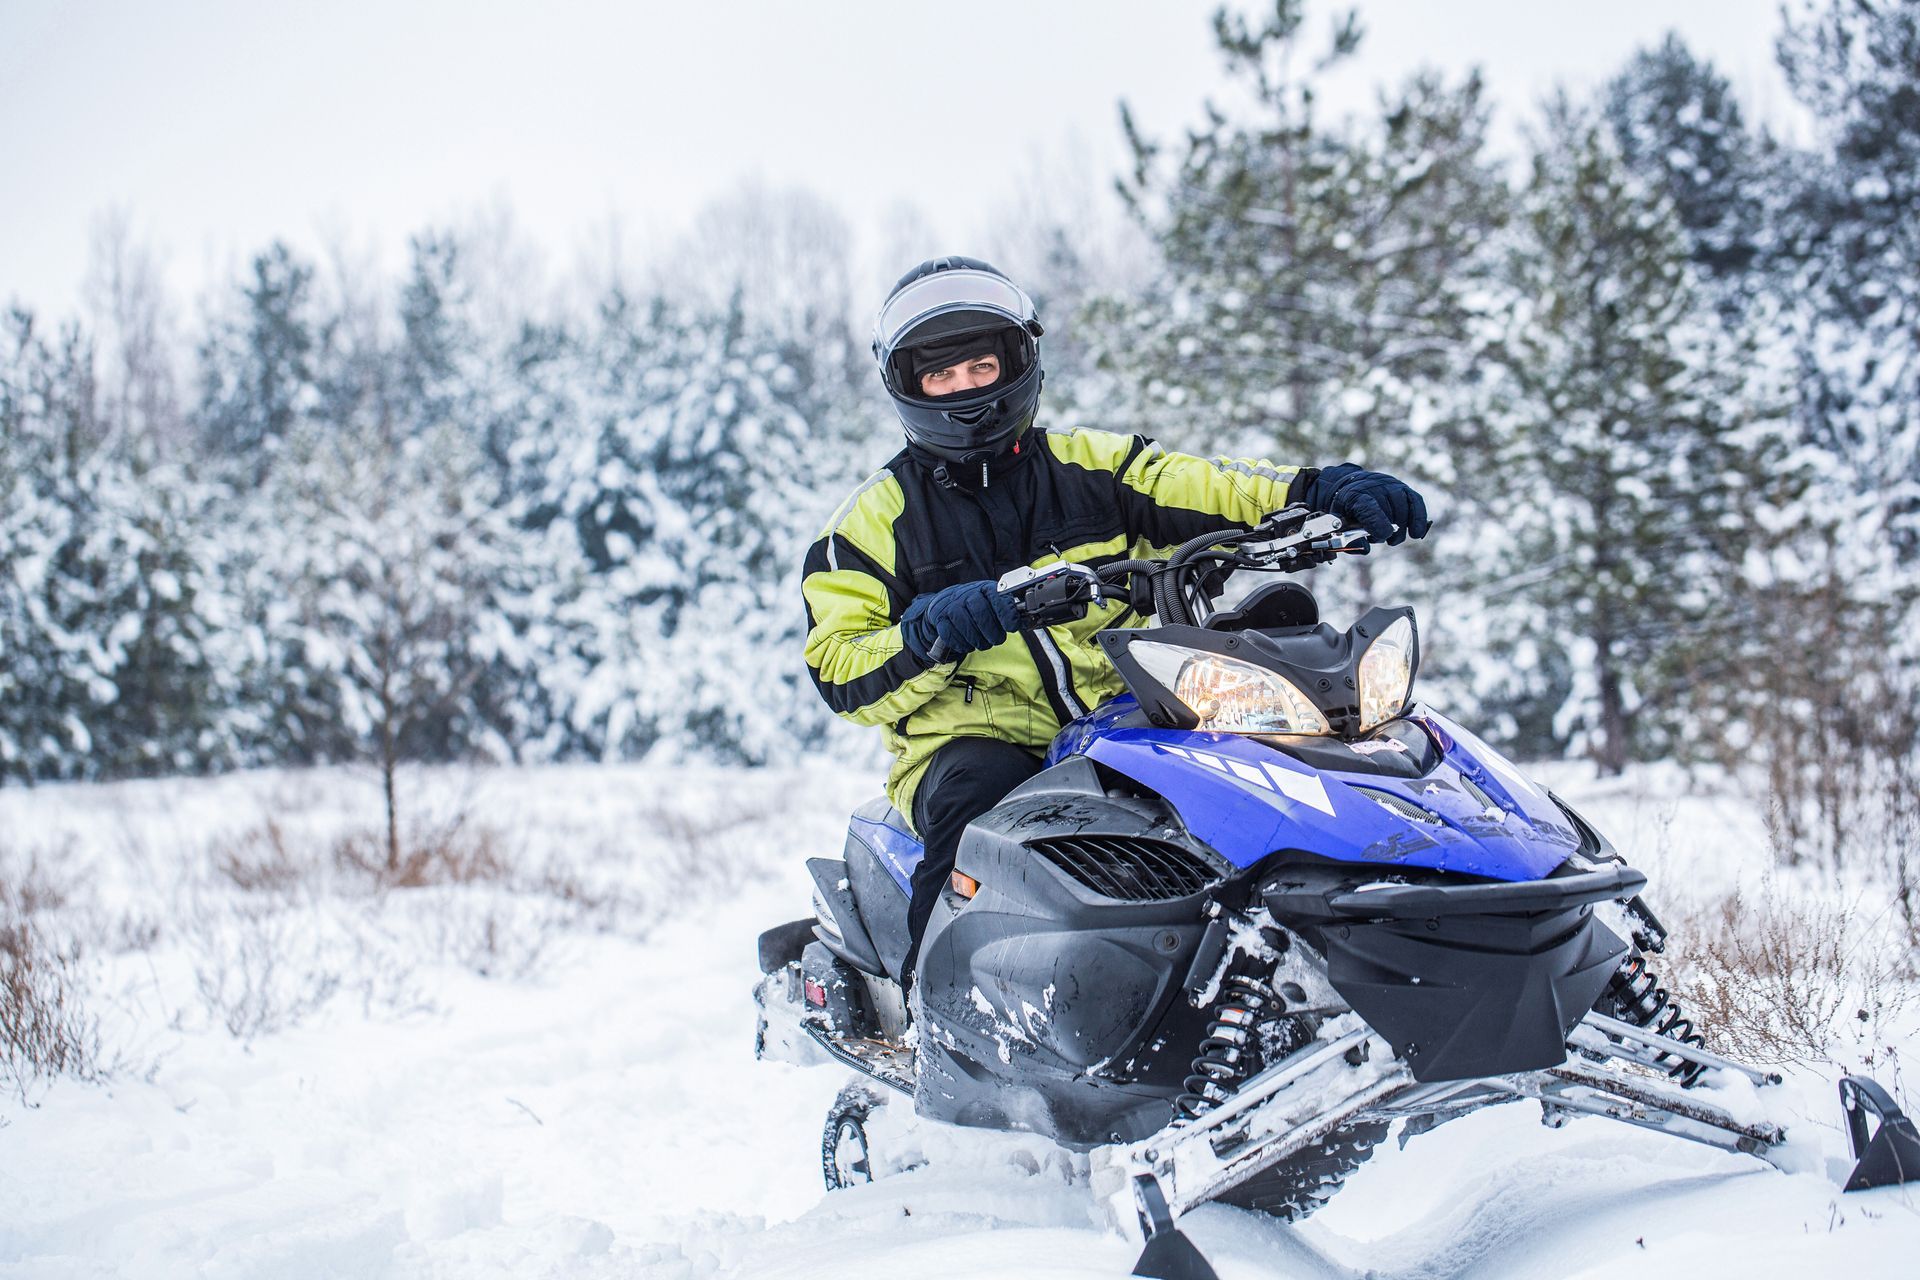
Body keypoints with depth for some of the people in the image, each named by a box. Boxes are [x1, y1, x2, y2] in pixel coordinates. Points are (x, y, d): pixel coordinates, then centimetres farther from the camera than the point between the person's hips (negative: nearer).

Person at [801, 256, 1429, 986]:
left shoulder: (1092, 469, 14)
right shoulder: (873, 519, 9)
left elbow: (1207, 493, 1)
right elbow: (840, 673, 0)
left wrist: (1323, 493, -19)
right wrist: (928, 637, -20)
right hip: (971, 747, -2)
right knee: (983, 792, -37)